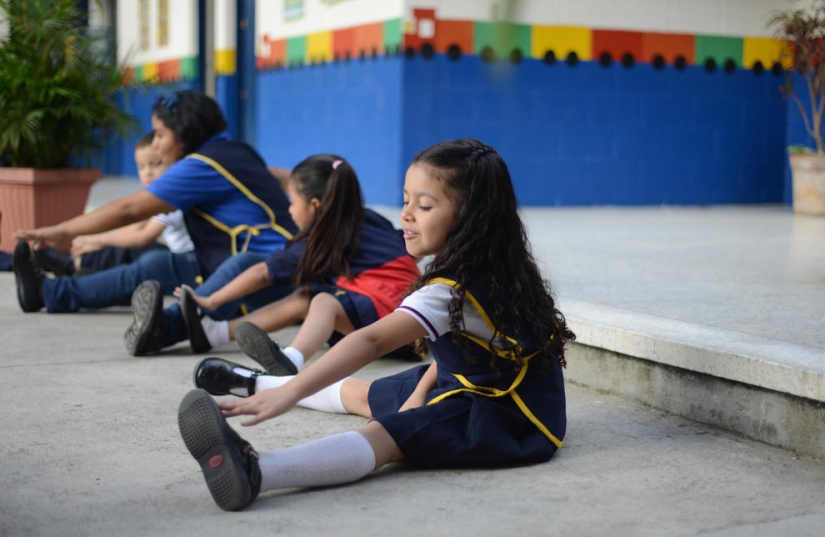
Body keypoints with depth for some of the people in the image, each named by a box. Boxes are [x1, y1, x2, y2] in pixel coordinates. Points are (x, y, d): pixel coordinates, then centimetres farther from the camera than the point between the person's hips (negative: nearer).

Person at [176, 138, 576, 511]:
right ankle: (259, 383, 50)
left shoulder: (453, 290, -28)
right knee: (357, 391, 25)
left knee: (386, 435, -36)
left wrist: (291, 392, -46)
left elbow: (372, 342, -39)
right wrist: (420, 392, 5)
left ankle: (254, 473, -62)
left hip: (507, 417, -10)